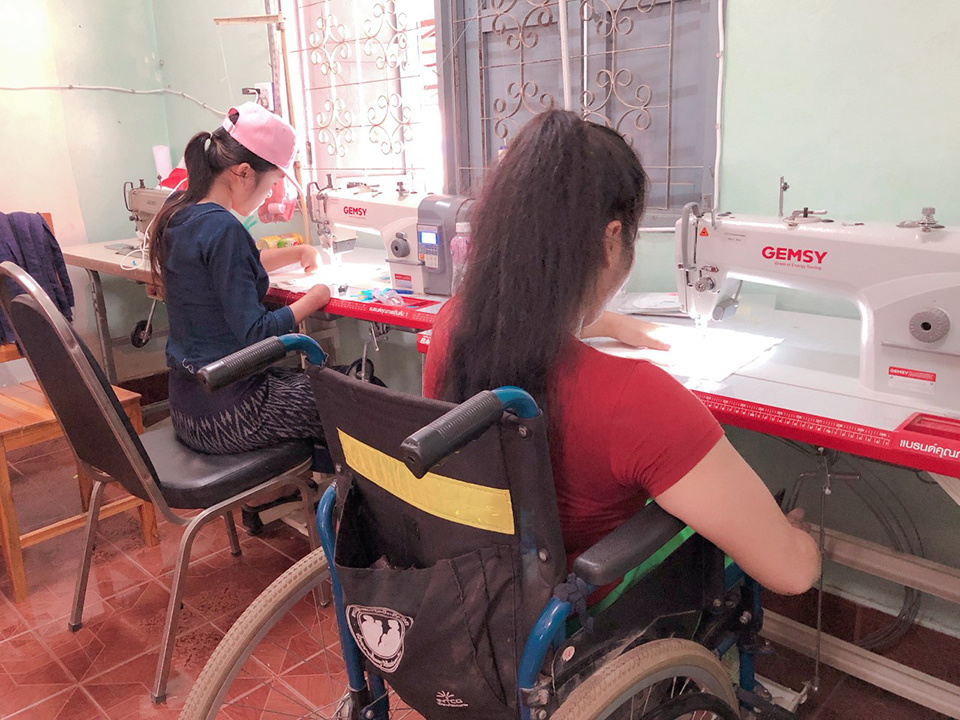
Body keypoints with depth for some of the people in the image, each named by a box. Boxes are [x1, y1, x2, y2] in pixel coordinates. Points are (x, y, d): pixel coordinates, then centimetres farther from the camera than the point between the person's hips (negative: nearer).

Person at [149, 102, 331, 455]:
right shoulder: (222, 228, -23)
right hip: (225, 415, -9)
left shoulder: (177, 211, 5)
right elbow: (253, 332, -24)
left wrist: (298, 252, 19)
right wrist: (313, 299, -10)